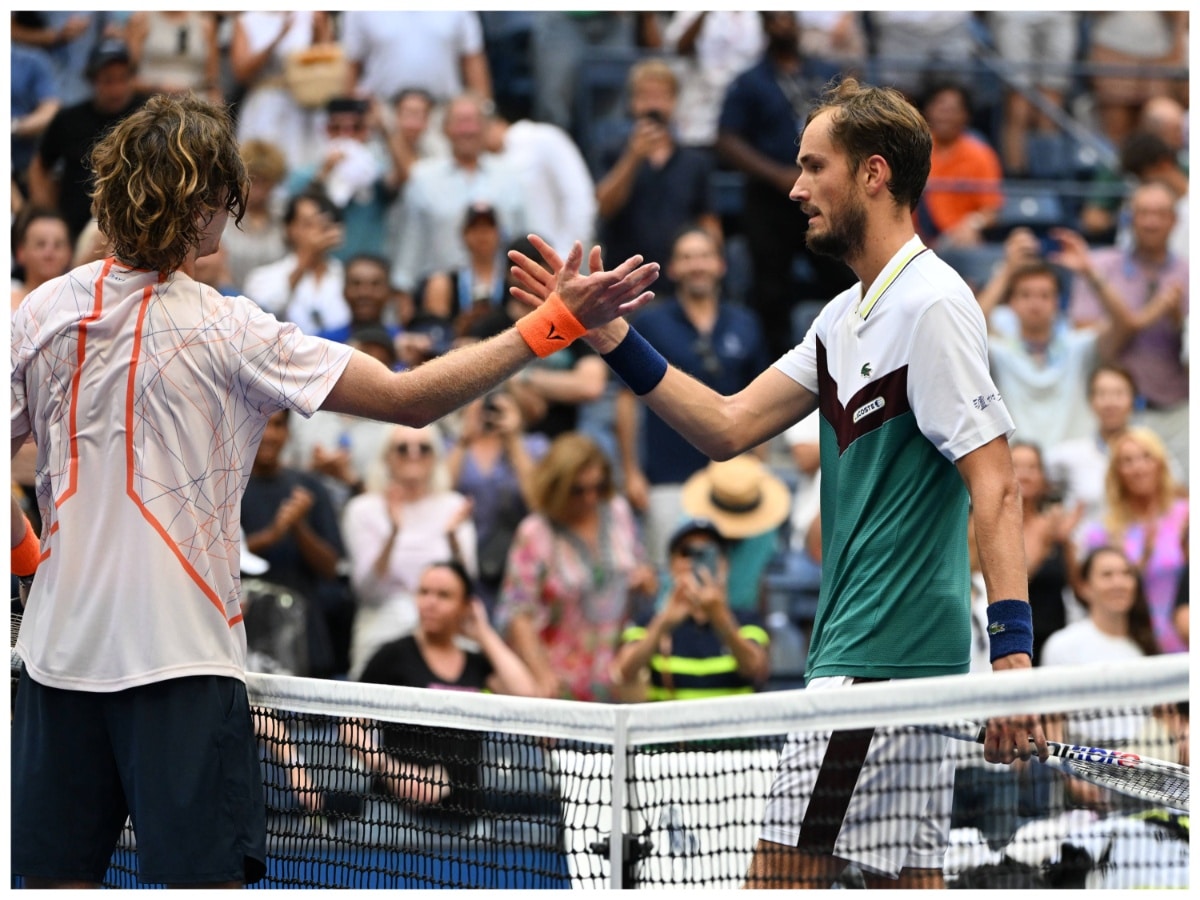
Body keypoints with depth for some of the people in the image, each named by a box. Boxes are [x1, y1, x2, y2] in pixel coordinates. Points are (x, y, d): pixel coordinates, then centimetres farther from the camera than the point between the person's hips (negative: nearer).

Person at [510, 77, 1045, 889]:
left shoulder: (932, 306, -13)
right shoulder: (846, 318, 16)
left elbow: (995, 485, -18)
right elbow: (730, 426, 16)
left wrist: (1013, 654, -24)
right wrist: (611, 337, 9)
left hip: (879, 664, -10)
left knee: (782, 873, -9)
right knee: (908, 880, 10)